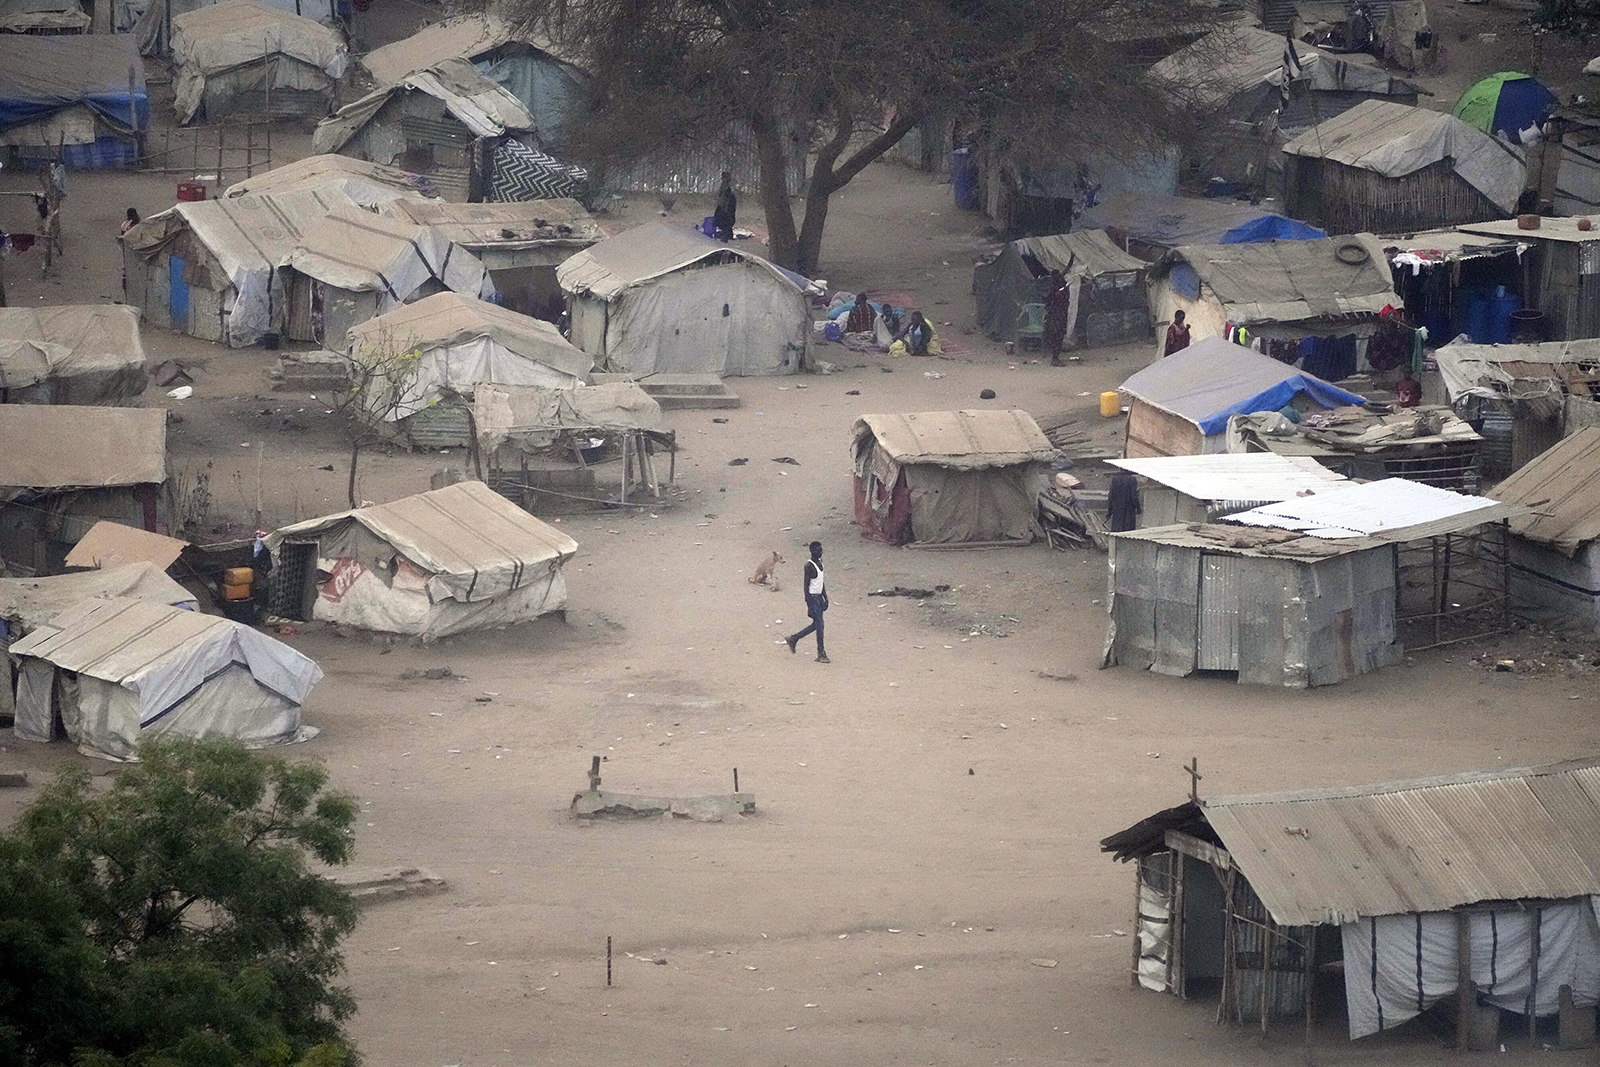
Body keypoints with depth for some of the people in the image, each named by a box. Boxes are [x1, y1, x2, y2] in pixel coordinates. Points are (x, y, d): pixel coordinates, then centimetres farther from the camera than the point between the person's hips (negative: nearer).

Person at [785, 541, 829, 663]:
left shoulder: (820, 562, 11)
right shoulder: (809, 566, -16)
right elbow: (806, 585, -17)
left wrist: (825, 598, 20)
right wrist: (809, 604, -19)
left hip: (819, 596, 9)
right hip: (813, 596, -9)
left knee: (816, 624, 13)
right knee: (819, 624, -9)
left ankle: (793, 639, 28)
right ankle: (821, 654, -5)